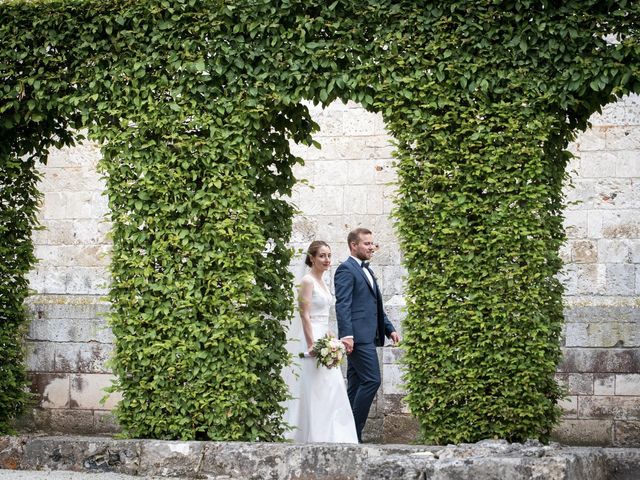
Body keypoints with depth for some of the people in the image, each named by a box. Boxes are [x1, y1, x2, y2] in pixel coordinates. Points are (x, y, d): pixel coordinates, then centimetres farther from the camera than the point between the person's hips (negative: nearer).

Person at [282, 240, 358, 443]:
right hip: (312, 341, -9)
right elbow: (305, 316, -17)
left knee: (329, 391, 8)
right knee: (313, 391, -6)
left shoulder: (321, 282, 15)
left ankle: (329, 436, 13)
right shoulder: (307, 281, -11)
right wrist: (312, 346, -21)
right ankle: (313, 437, -1)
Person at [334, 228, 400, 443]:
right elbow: (342, 305, -17)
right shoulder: (346, 269, -7)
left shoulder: (366, 270, 23)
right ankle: (354, 430, -10)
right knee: (372, 380, -14)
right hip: (358, 336, -10)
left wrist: (389, 329, 18)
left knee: (356, 385, 9)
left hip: (368, 336, 10)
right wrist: (346, 334, -25)